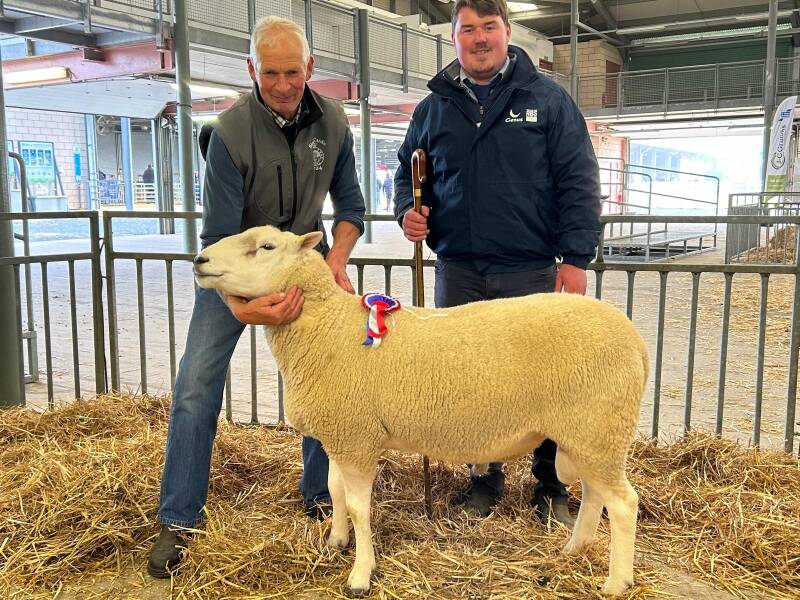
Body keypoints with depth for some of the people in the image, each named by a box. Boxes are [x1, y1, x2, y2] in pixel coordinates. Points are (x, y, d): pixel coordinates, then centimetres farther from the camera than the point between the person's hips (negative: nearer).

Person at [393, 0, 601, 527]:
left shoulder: (547, 99, 1)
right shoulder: (434, 107, 10)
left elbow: (578, 181, -2)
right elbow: (408, 172, 20)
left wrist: (576, 257, -9)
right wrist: (408, 210, -2)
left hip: (531, 271, -3)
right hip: (459, 272, 3)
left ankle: (552, 486, 25)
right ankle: (486, 477, 31)